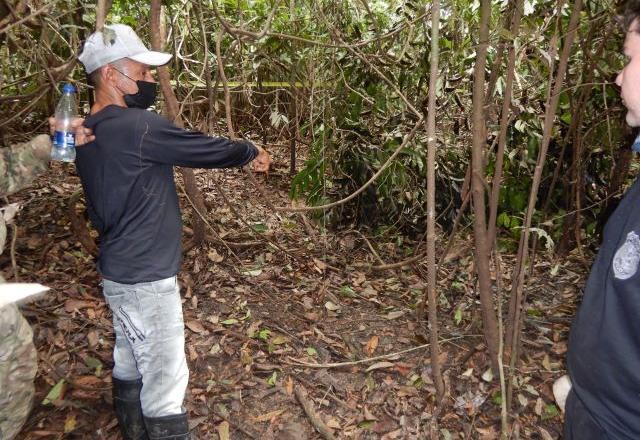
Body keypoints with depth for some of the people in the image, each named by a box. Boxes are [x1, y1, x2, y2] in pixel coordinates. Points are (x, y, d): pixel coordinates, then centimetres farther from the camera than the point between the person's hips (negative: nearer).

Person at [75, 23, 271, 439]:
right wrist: (250, 151, 4)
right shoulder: (139, 126, -22)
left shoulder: (89, 133, 7)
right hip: (146, 277, -10)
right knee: (165, 375, 1)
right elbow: (206, 149, -13)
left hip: (119, 271, 10)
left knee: (130, 361, 23)